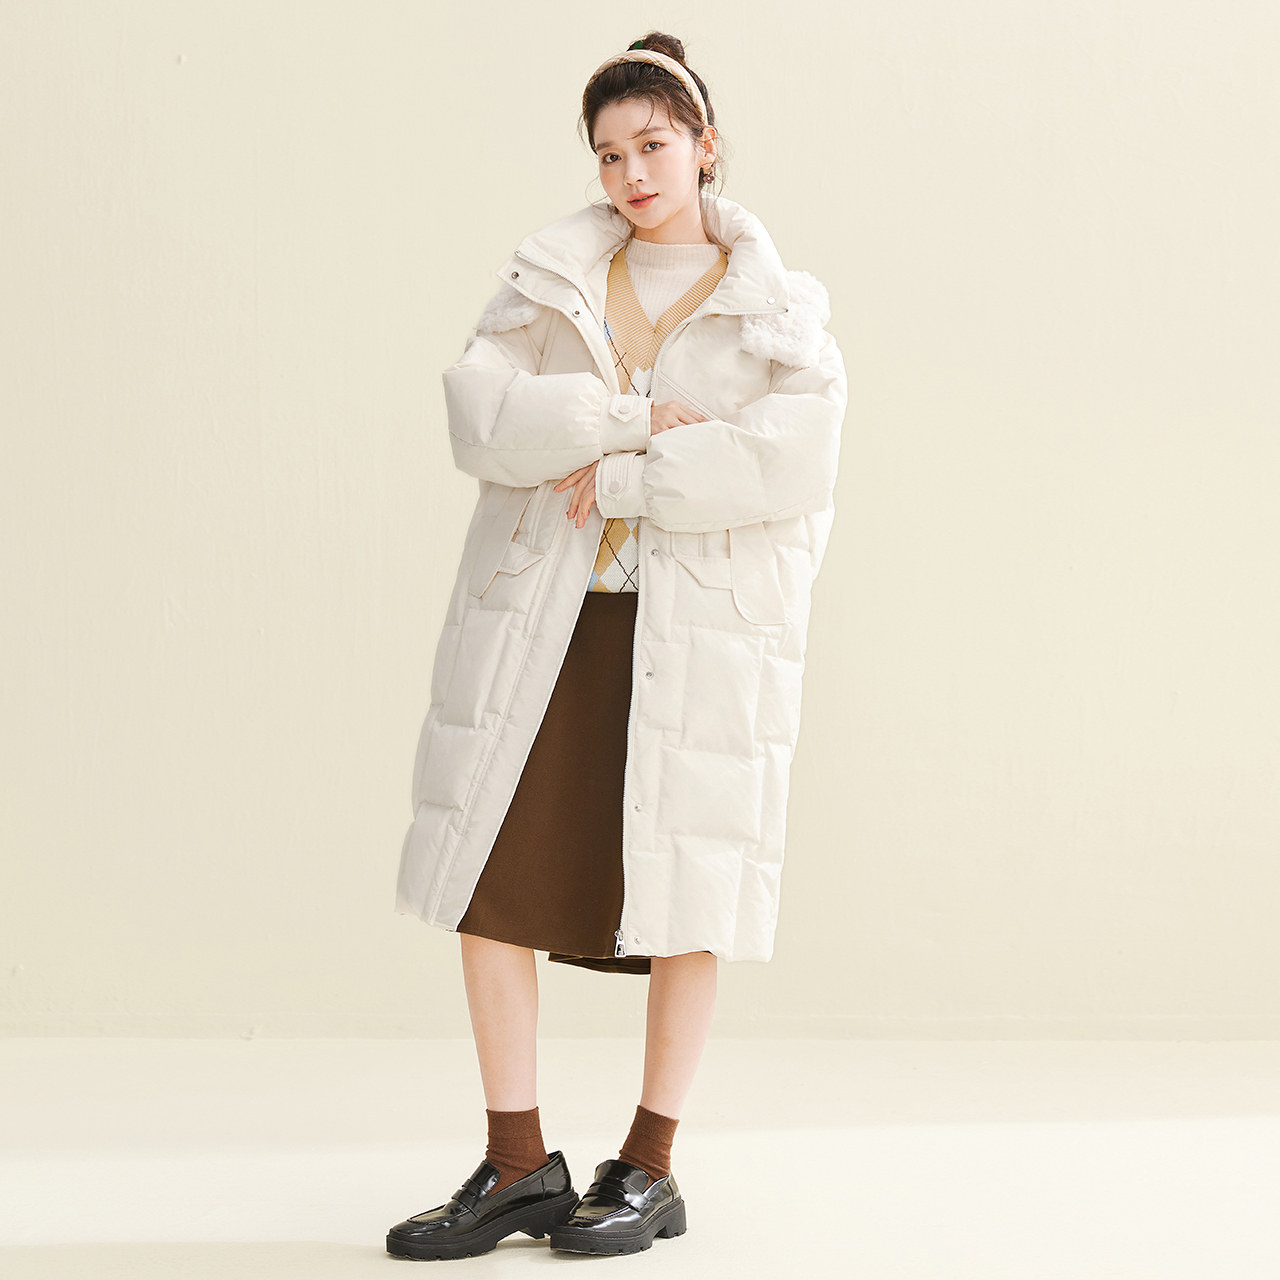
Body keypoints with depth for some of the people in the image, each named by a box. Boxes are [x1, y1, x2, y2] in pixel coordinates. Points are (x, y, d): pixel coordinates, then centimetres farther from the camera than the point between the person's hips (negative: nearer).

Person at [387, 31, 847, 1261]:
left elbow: (794, 459, -13)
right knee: (492, 874, -1)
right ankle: (518, 1162, 11)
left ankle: (649, 1170, 15)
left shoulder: (779, 306, 4)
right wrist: (634, 419, -15)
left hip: (702, 624, -2)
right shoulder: (552, 276, 11)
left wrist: (620, 479, -13)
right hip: (541, 612, 3)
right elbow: (477, 409, -6)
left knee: (681, 892, 1)